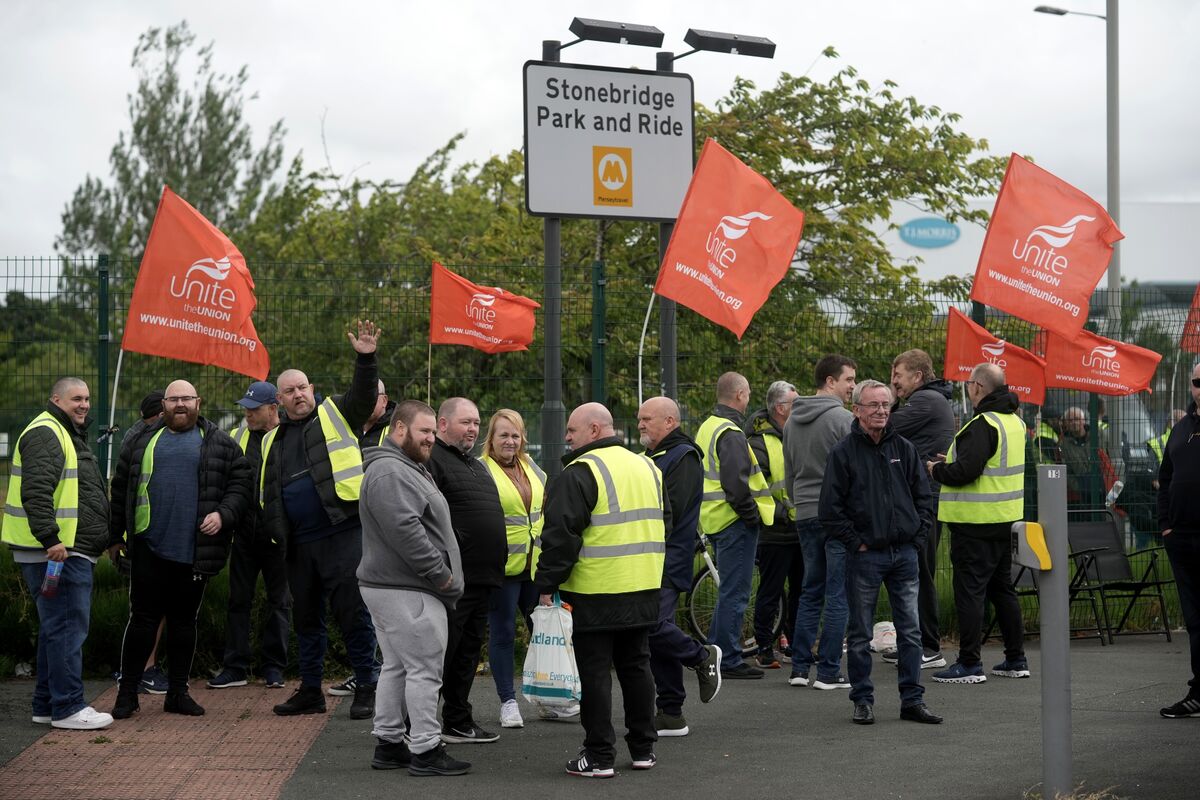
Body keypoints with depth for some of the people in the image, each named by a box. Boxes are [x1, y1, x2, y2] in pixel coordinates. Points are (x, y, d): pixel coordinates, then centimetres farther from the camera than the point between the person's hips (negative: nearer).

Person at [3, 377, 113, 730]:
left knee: (57, 628, 15)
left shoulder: (67, 434, 23)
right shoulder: (45, 434, -12)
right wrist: (50, 539, -28)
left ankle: (46, 705, 21)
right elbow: (36, 492, -23)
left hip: (69, 551, 11)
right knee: (68, 627, -9)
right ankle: (67, 709, -6)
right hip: (57, 552, -11)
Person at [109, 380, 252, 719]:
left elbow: (241, 486, 3)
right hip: (148, 548, 0)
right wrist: (115, 537, 12)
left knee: (184, 620, 8)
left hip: (195, 551, 0)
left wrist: (223, 514, -14)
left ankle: (178, 692, 17)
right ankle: (127, 692, 6)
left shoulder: (220, 444, 7)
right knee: (143, 618, -1)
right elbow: (120, 490, 15)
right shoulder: (141, 442, 11)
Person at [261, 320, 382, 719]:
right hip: (299, 544, 6)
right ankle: (310, 691, 22)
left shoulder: (335, 414, 5)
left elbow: (364, 397, -14)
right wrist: (271, 530, 15)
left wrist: (366, 360, -28)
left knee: (353, 613, -7)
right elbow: (265, 493, 26)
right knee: (306, 618, 13)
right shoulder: (273, 441, 19)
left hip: (343, 533, -6)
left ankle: (366, 689, 0)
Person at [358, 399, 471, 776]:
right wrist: (440, 573, -18)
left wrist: (442, 574, 19)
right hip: (407, 591, -11)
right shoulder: (389, 473, -16)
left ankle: (388, 744, 20)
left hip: (389, 586, 11)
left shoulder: (404, 469, 21)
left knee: (397, 666, 14)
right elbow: (405, 530, -25)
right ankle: (425, 751, -6)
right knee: (424, 669, -8)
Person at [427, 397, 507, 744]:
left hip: (480, 579, 10)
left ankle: (458, 723, 23)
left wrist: (494, 568, 25)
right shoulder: (431, 461, -11)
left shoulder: (476, 465, 22)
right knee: (441, 651, -7)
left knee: (468, 653, 15)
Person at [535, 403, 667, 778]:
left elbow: (561, 535, -16)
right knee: (636, 666, 16)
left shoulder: (580, 473, -12)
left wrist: (547, 584, -8)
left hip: (595, 592, -7)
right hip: (643, 591, 7)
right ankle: (643, 748, 20)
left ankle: (599, 756, 0)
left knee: (595, 673, -1)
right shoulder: (647, 467, 13)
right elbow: (664, 523, 22)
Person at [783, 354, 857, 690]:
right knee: (838, 595, -2)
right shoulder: (843, 419, -12)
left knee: (811, 591, 14)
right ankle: (828, 672, -2)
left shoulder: (792, 421, 12)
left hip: (805, 515, 7)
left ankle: (800, 667, 12)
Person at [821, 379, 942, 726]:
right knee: (861, 635, 4)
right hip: (865, 555, -3)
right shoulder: (844, 452, -4)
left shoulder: (905, 448, 8)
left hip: (905, 554, 3)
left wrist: (918, 538, 4)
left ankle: (912, 700, 12)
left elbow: (924, 497, 14)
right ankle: (863, 700, 13)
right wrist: (856, 542, -8)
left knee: (910, 631, 5)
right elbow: (829, 508, -6)